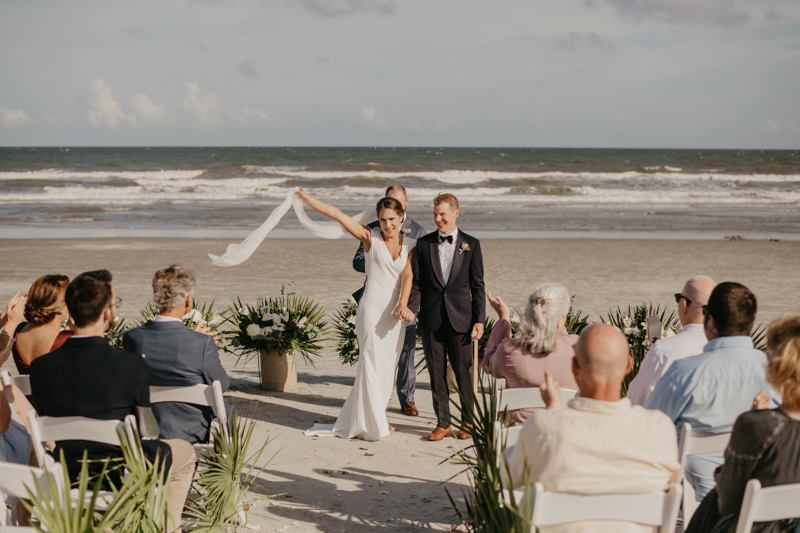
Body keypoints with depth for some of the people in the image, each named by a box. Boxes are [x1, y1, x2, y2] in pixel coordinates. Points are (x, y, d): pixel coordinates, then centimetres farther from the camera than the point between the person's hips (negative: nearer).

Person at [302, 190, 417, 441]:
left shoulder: (410, 245, 7)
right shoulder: (370, 237, 0)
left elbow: (407, 276, -7)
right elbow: (338, 215, -7)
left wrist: (403, 304, -23)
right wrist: (308, 199, -12)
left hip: (396, 312, 4)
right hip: (372, 309, -4)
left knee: (386, 367, 8)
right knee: (372, 364, -6)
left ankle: (355, 420, 19)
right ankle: (374, 426, 1)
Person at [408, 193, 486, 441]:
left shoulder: (471, 244, 4)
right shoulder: (423, 243, 6)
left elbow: (478, 286, 3)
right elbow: (417, 282, 6)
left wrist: (479, 319, -3)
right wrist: (409, 309, -10)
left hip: (460, 318, -1)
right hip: (431, 319, 2)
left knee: (463, 372, 4)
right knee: (436, 372, 5)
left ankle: (467, 422, 19)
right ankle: (443, 423, 16)